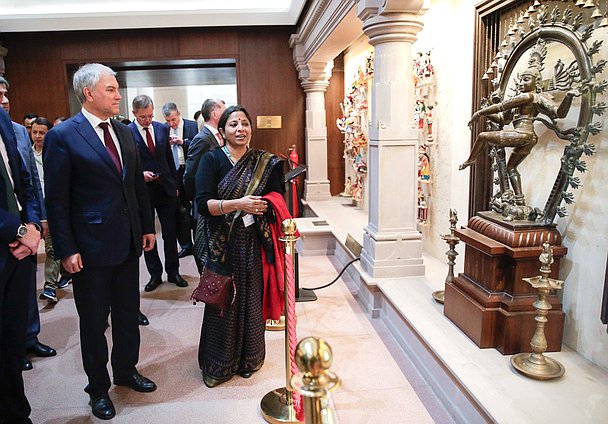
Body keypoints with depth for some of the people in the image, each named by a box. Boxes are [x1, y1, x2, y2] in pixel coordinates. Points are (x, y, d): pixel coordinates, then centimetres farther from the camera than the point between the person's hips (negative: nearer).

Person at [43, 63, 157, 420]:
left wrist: (147, 227, 11)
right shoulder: (63, 136, -11)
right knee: (94, 321, 12)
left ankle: (126, 370, 40)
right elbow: (56, 199, -12)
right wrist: (66, 250, -14)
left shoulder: (125, 132, 8)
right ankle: (98, 387, 32)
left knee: (128, 314, 18)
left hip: (128, 243, 6)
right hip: (91, 247, -6)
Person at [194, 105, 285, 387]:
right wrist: (238, 204, -24)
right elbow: (202, 203, -13)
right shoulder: (212, 160, -3)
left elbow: (276, 199, 7)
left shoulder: (264, 162, 5)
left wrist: (265, 205, -13)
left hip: (252, 244, 2)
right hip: (221, 244, -2)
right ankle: (217, 364, 26)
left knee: (251, 300, 8)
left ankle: (248, 358, 30)